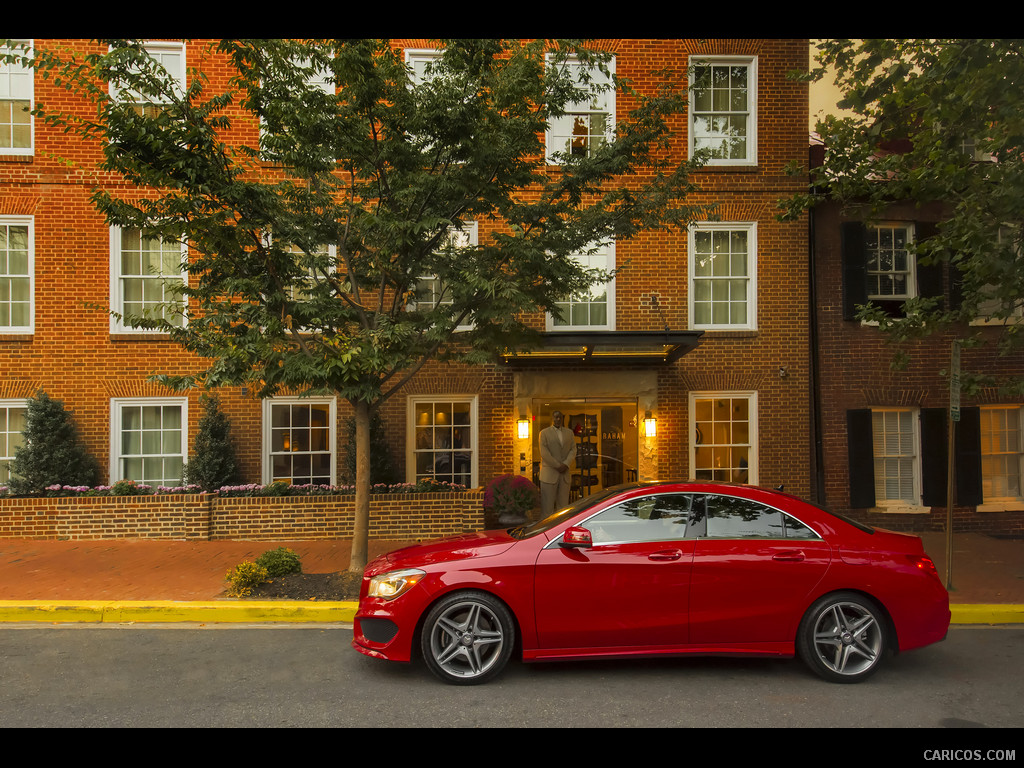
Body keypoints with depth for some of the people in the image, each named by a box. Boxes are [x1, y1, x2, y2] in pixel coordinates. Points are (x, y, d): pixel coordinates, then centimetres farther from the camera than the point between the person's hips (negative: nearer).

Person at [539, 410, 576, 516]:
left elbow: (573, 450, 4)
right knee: (547, 505, -4)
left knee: (563, 505, 6)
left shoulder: (569, 432, 12)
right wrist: (558, 466, -12)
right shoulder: (544, 433, 0)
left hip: (565, 474, 4)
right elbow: (544, 453, -8)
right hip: (549, 474, -4)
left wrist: (565, 464, -11)